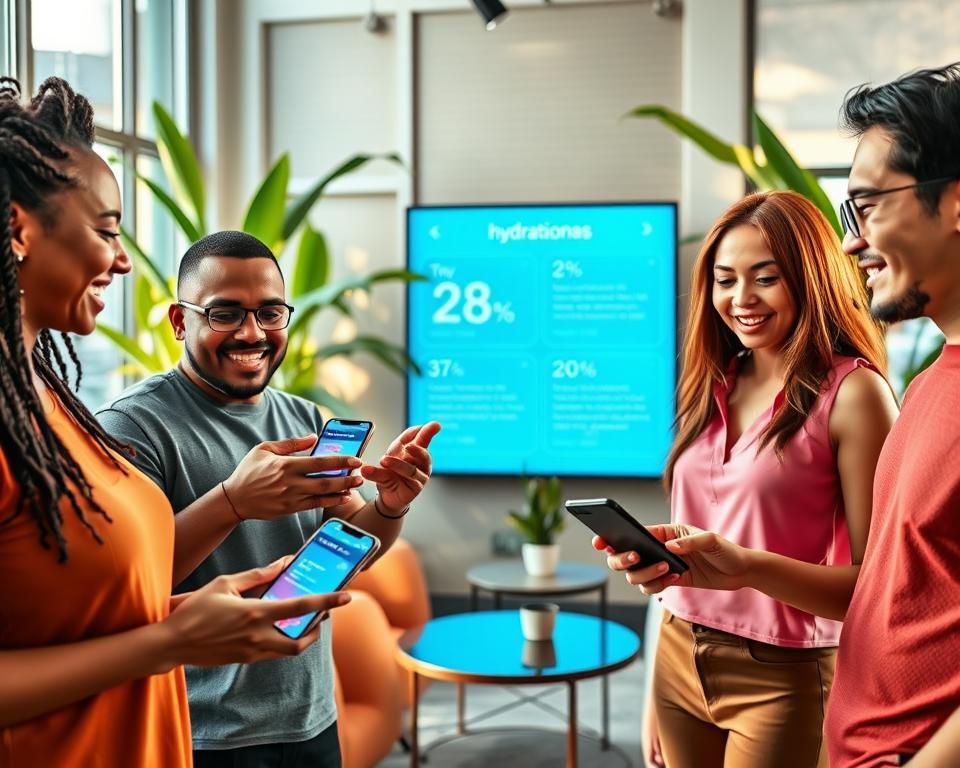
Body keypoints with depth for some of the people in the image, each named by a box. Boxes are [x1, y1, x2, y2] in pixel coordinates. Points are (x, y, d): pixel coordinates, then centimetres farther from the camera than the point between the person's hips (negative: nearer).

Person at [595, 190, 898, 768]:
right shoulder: (713, 384, 5)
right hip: (679, 661, 5)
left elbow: (875, 584, -15)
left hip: (782, 676, -5)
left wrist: (749, 567, -29)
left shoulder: (852, 391, -12)